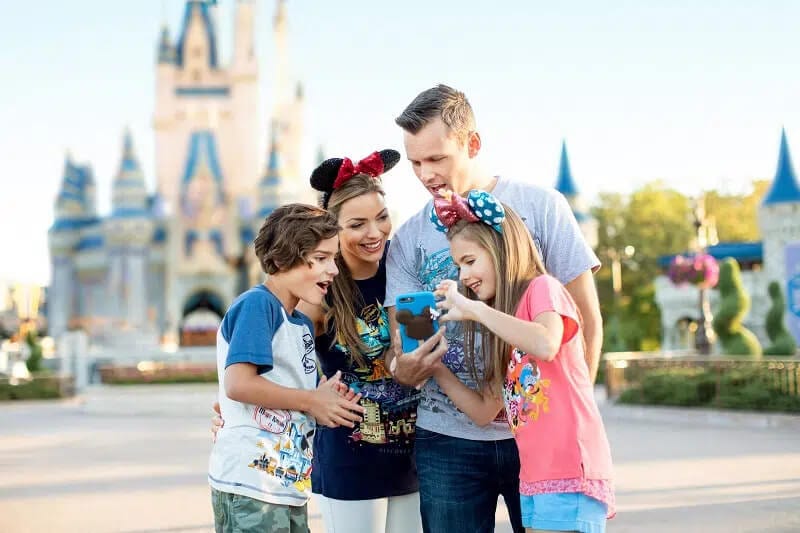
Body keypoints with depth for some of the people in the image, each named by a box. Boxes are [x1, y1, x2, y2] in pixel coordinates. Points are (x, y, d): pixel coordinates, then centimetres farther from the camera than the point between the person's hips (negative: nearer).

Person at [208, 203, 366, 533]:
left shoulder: (304, 325, 15)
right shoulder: (256, 304, -11)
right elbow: (238, 384, -21)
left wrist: (326, 402, -1)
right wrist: (311, 400, -12)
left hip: (290, 486, 9)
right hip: (251, 484, -9)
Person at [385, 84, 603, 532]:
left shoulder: (540, 207, -1)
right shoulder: (409, 239, 6)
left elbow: (587, 320, 0)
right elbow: (402, 341, 2)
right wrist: (402, 368, -21)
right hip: (447, 440, 2)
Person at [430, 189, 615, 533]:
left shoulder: (542, 288, -4)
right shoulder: (502, 333, 20)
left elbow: (545, 345, -26)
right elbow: (484, 412, 17)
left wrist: (474, 309, -18)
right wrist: (434, 367, 7)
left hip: (570, 473, -9)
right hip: (534, 480, 9)